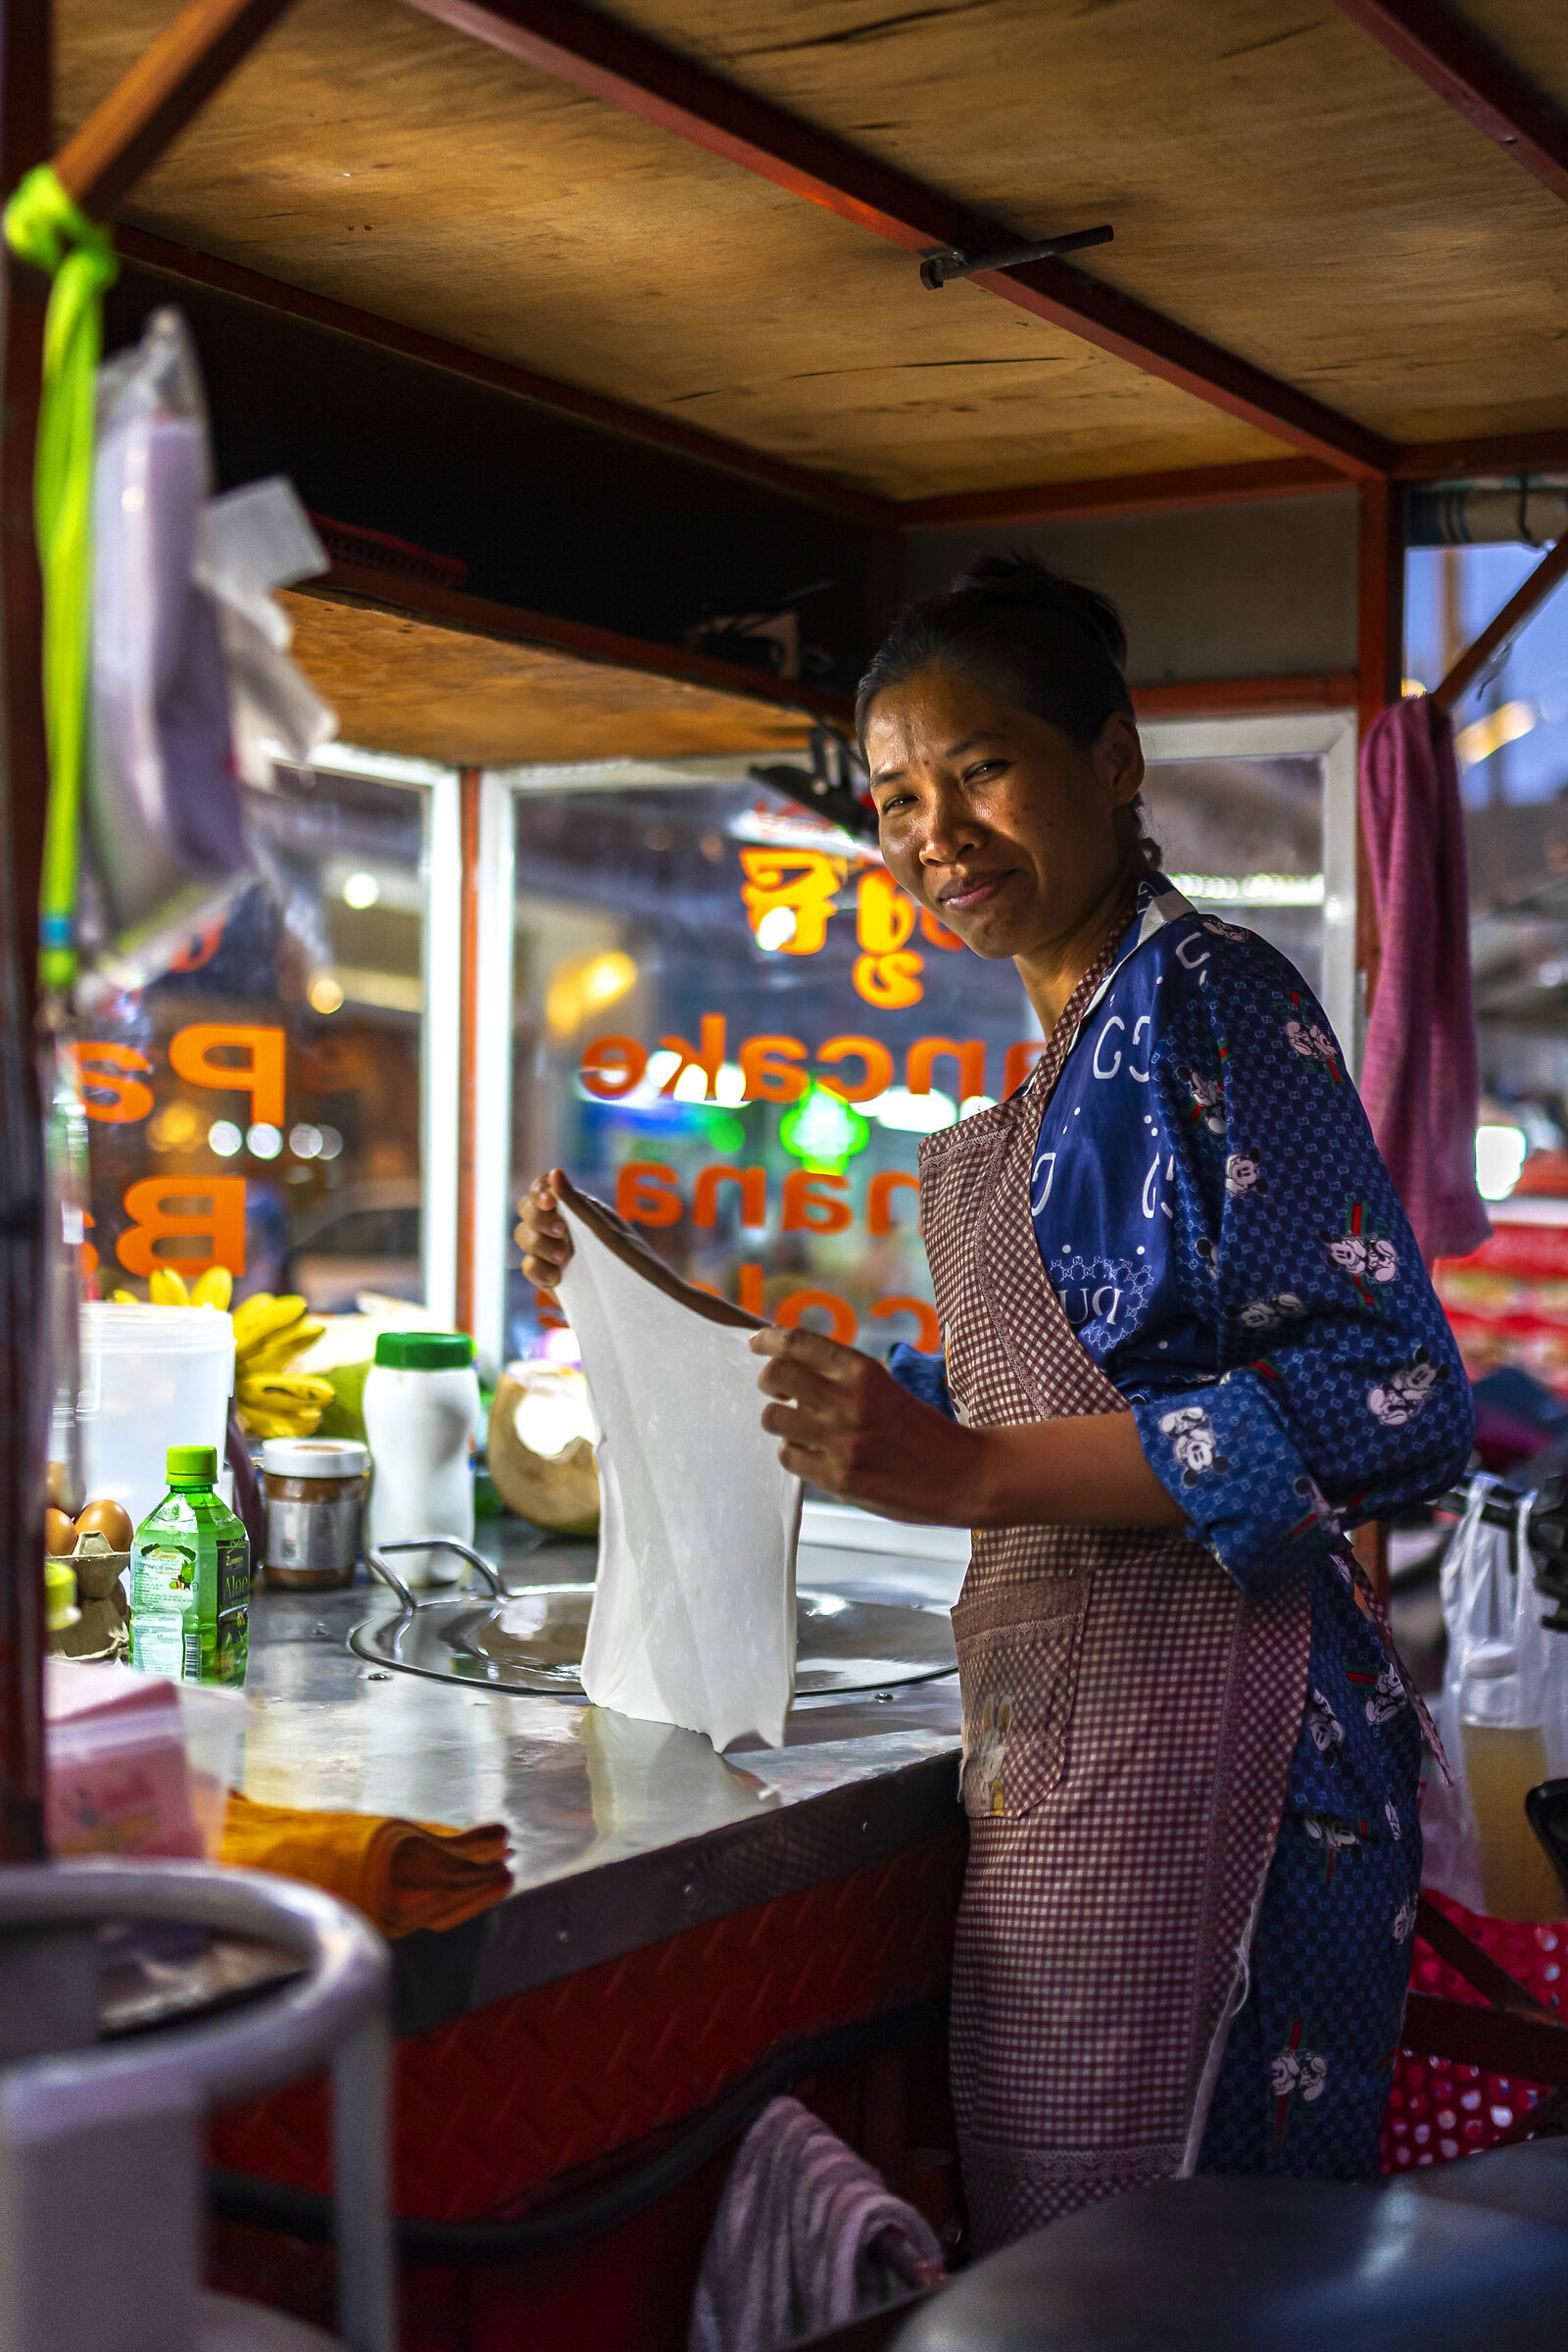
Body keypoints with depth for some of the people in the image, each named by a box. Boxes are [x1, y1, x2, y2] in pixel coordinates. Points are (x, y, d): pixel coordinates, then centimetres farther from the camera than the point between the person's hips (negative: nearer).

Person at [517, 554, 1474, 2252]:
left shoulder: (1205, 993, -8)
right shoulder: (1065, 1065, 18)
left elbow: (1392, 1406, -17)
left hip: (1194, 1731, -9)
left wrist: (971, 1474, -22)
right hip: (1060, 1740, 9)